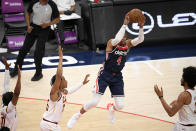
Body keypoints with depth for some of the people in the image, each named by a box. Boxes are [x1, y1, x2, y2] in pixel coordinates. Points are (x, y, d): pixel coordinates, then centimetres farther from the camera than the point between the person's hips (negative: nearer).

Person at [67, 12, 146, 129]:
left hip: (117, 77, 5)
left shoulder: (128, 44, -3)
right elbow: (117, 39, -42)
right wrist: (125, 24, -41)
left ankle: (111, 108, 39)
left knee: (120, 106, 0)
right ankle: (77, 116, 16)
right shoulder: (111, 43, -17)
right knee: (94, 102, -11)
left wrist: (141, 27, -35)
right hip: (104, 75, -4)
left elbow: (140, 39, -20)